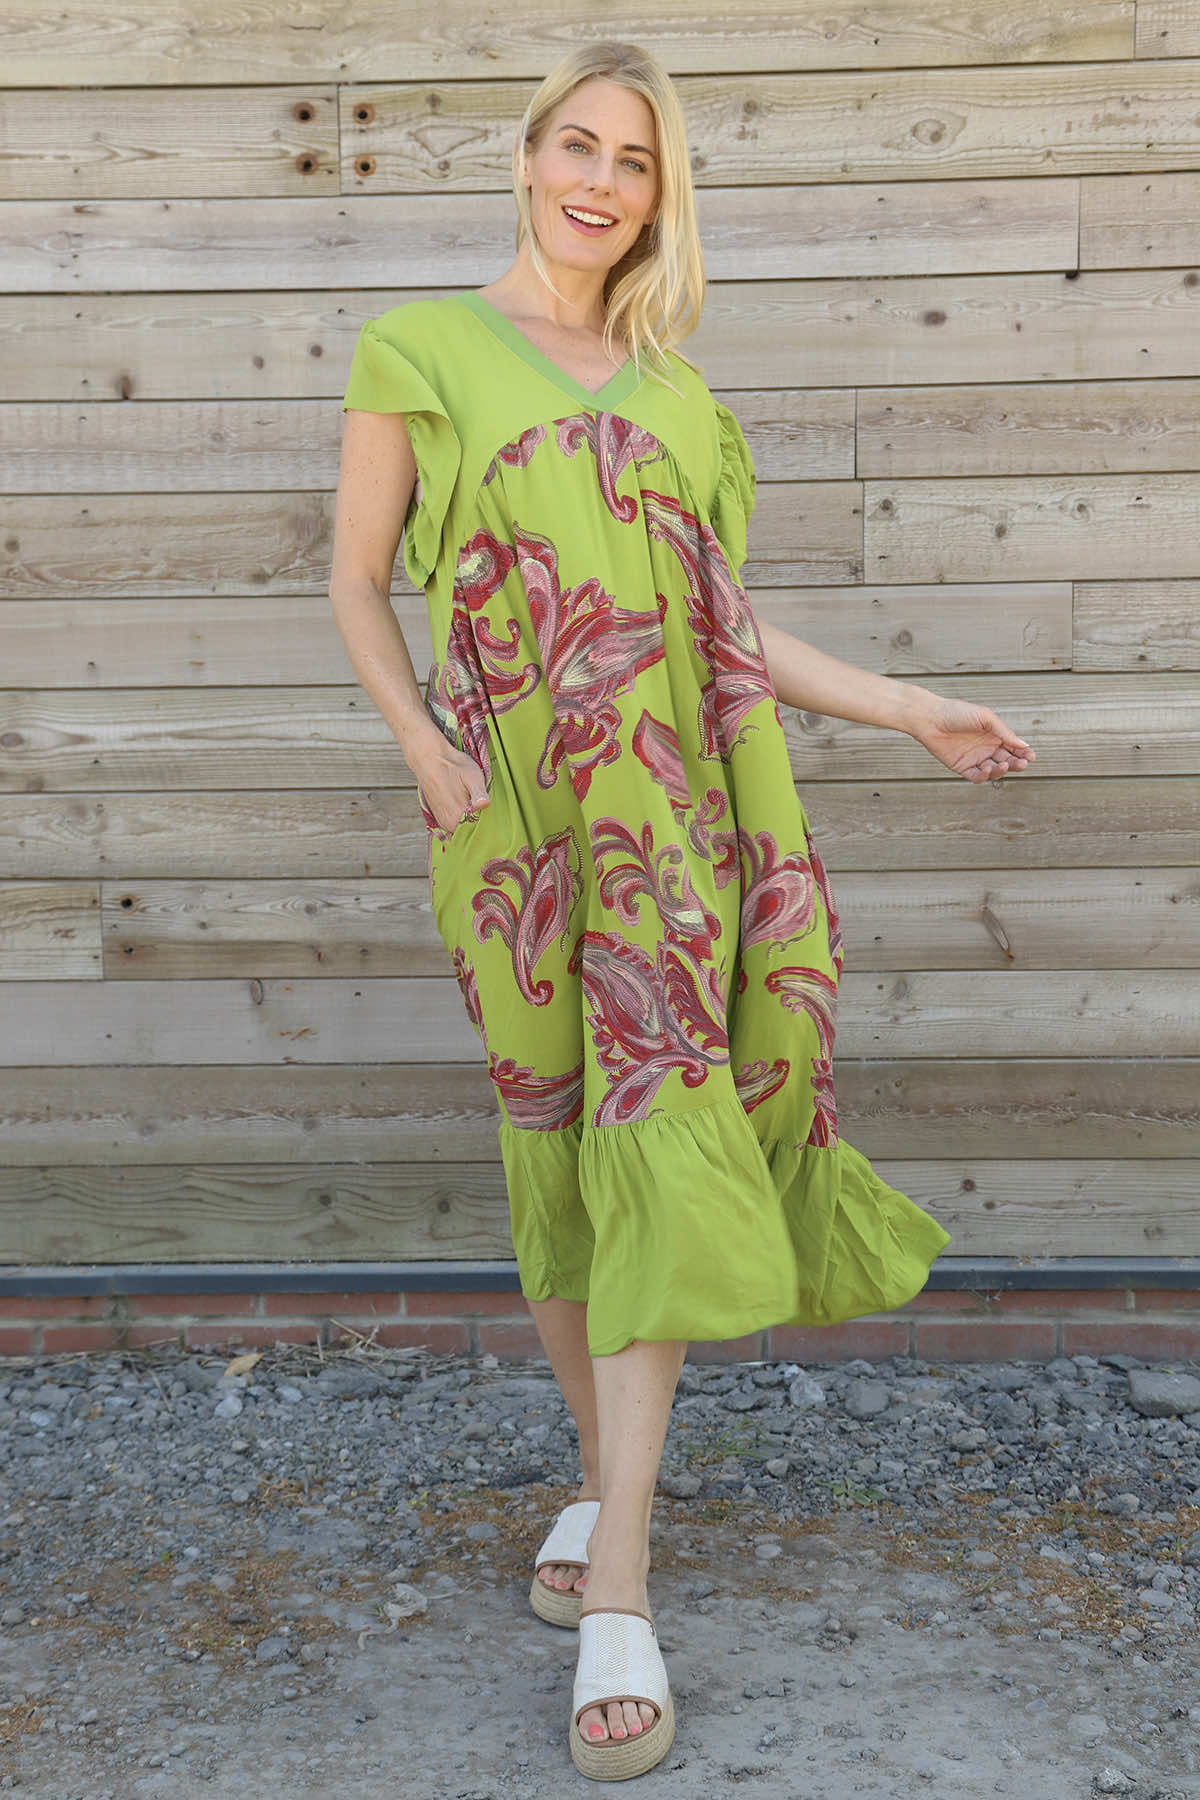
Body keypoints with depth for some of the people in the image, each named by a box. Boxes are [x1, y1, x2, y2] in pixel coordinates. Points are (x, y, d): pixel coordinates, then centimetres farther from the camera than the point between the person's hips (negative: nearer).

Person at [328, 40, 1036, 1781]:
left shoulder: (674, 388, 18)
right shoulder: (420, 347, 7)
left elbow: (726, 621, 17)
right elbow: (358, 582, 6)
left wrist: (912, 710, 15)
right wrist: (426, 754, -9)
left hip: (677, 792, 2)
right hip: (519, 803, -2)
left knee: (655, 1139, -7)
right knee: (554, 1151, 4)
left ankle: (616, 1590, -2)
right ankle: (603, 1468, 27)